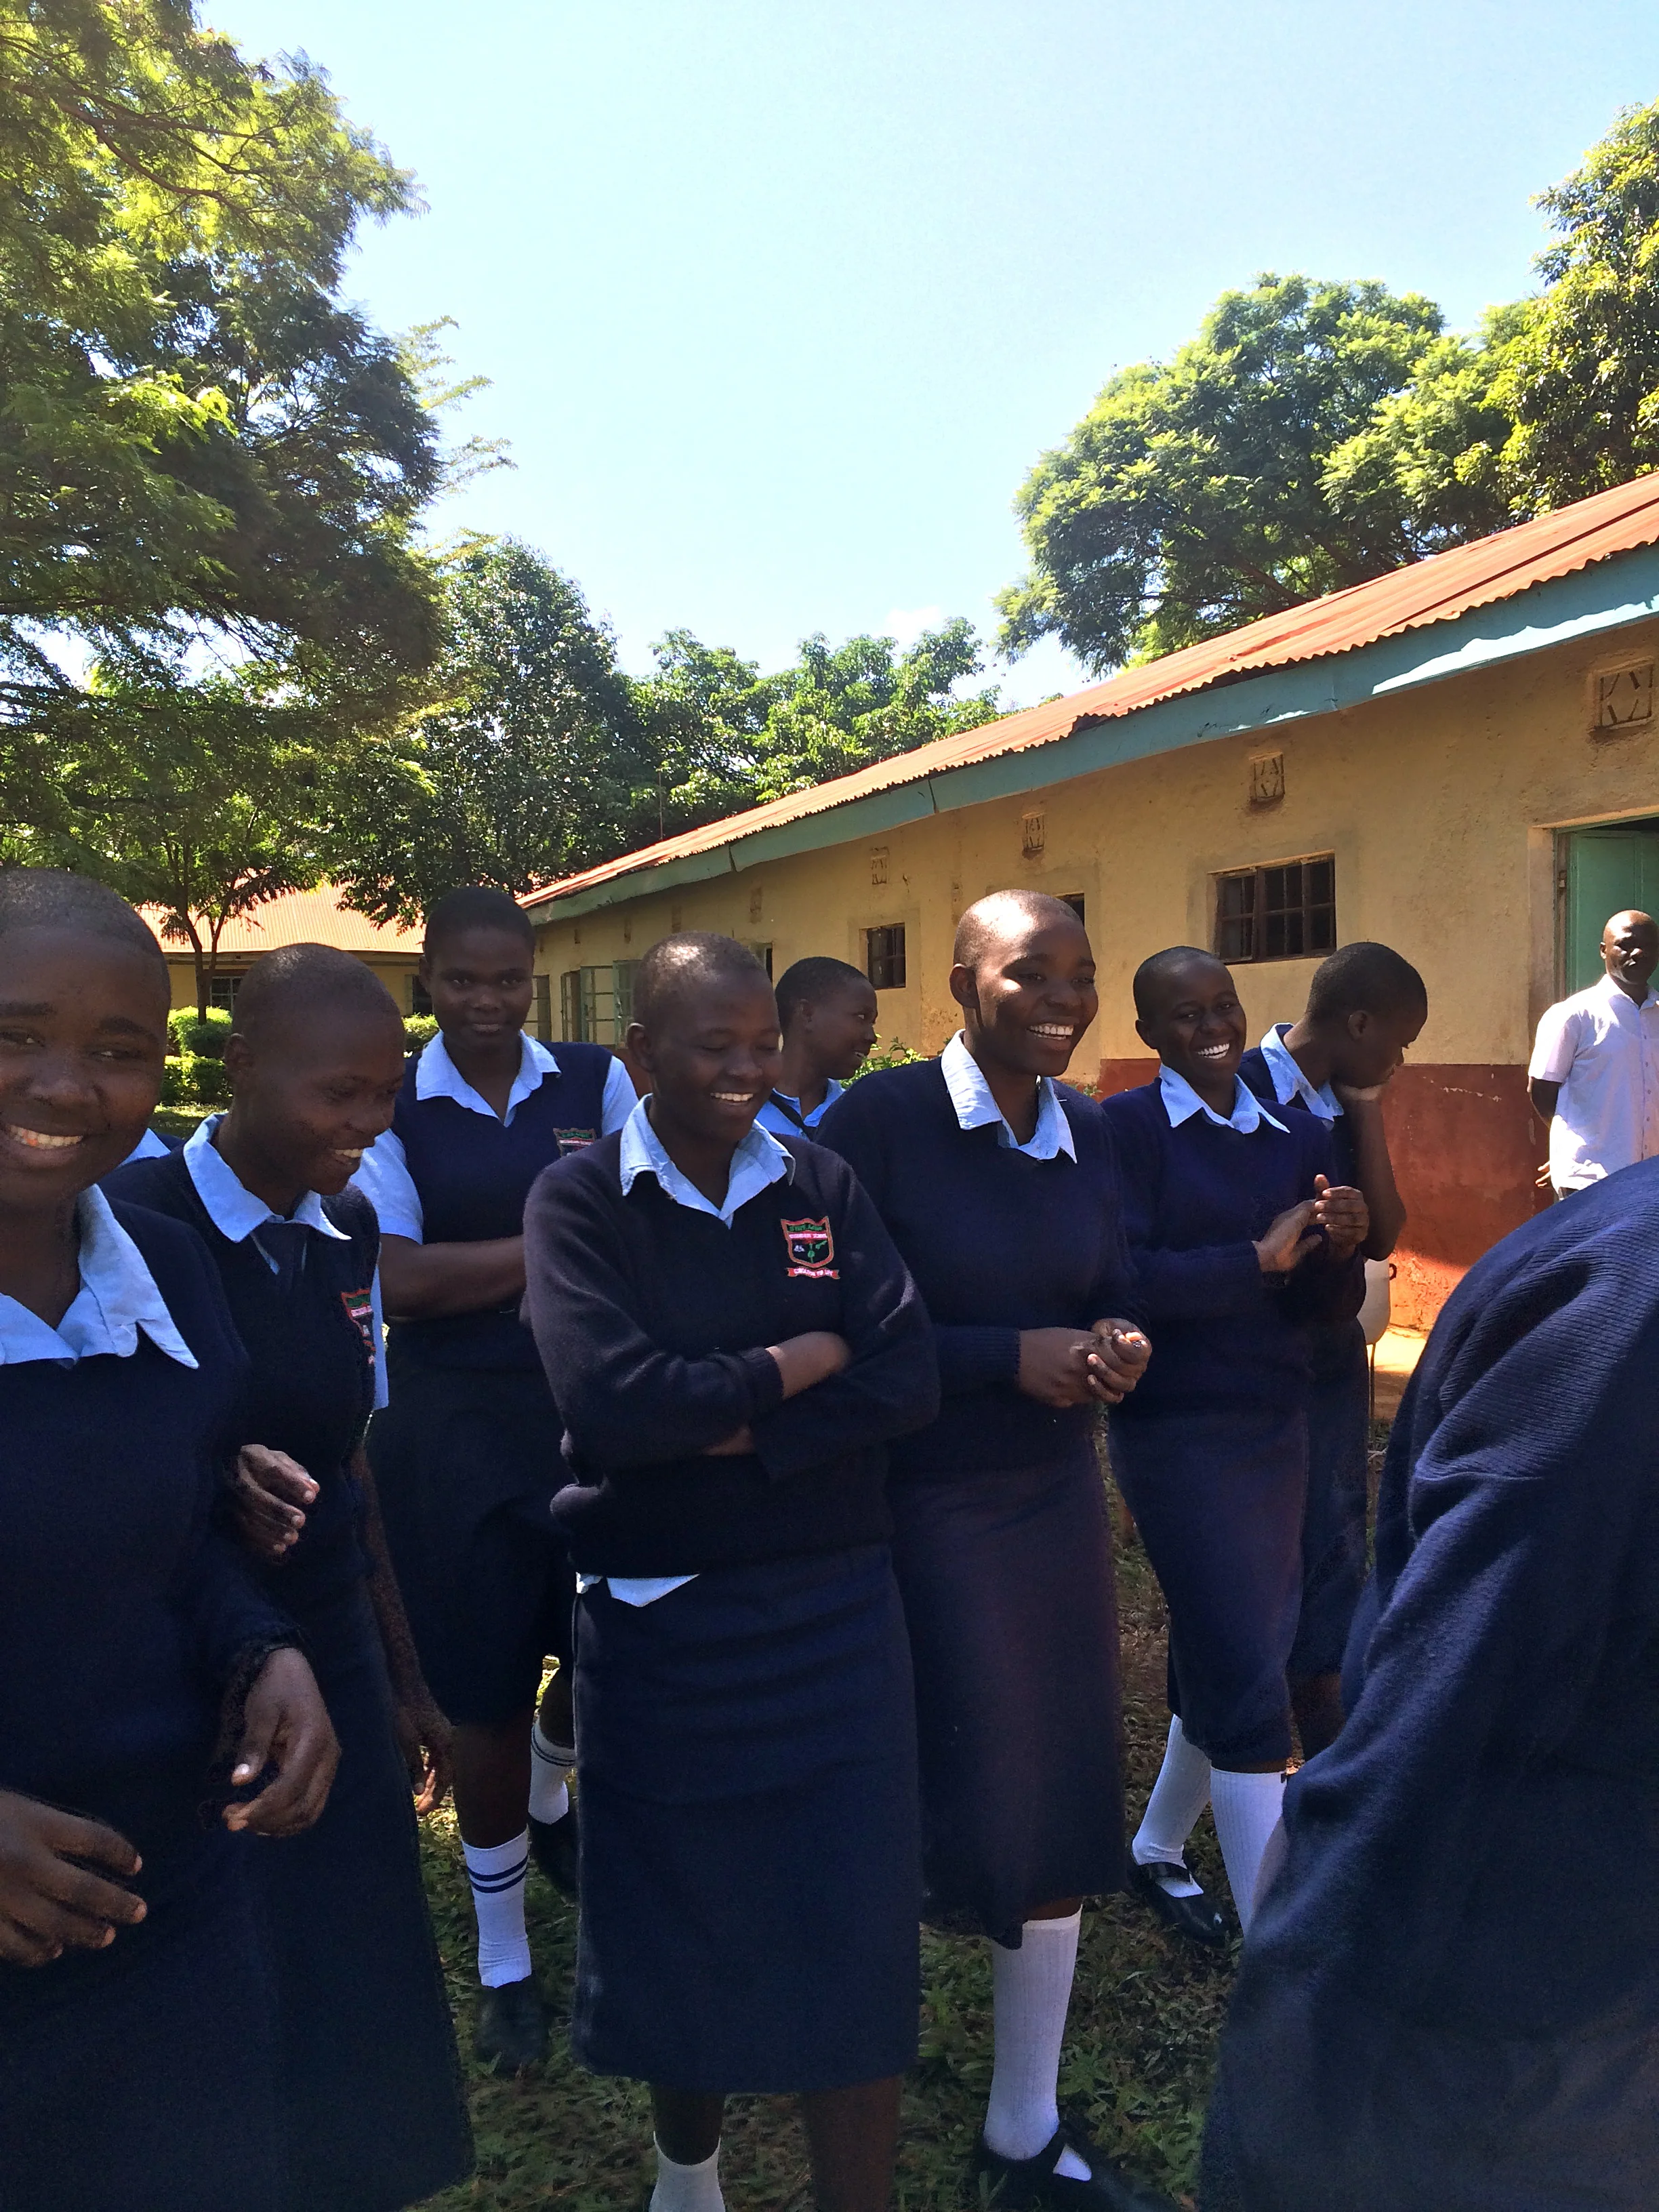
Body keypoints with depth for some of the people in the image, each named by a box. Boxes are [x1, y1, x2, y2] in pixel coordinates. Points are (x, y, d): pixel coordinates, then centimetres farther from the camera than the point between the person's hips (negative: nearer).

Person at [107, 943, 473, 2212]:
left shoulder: (347, 1234, 4)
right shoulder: (136, 1224, -16)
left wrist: (404, 1677, 14)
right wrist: (213, 1473, -30)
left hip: (332, 1652, 6)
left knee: (363, 1976, 15)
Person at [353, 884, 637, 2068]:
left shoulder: (595, 1081, 0)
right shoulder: (391, 1111, -4)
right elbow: (403, 1281, -12)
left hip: (595, 1409, 2)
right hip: (456, 1427, -1)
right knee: (486, 1691, 9)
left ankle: (550, 1800, 48)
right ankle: (504, 1960, 34)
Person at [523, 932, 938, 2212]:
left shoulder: (823, 1186, 0)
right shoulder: (580, 1199, -8)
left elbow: (909, 1380, -8)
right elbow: (610, 1401, -21)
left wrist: (732, 1432, -17)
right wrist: (801, 1362, -13)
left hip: (834, 1612, 2)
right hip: (659, 1620, -1)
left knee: (854, 1931, 8)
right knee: (679, 1927, 17)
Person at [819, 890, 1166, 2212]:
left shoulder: (1088, 1131, 3)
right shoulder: (878, 1121, -15)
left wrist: (1118, 1346, -11)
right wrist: (1013, 1358, -20)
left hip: (1058, 1498, 6)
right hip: (923, 1508, -5)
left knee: (1059, 1811, 12)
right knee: (941, 1800, 10)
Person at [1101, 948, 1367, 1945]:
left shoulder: (1301, 1134, 8)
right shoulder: (1126, 1127, -9)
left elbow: (1333, 1307, 7)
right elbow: (1127, 1279, -21)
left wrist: (1343, 1247, -13)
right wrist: (1259, 1260, -18)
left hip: (1281, 1426, 7)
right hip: (1179, 1433, -6)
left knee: (1234, 1662, 17)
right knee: (1248, 1686, -4)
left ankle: (1159, 1849, 40)